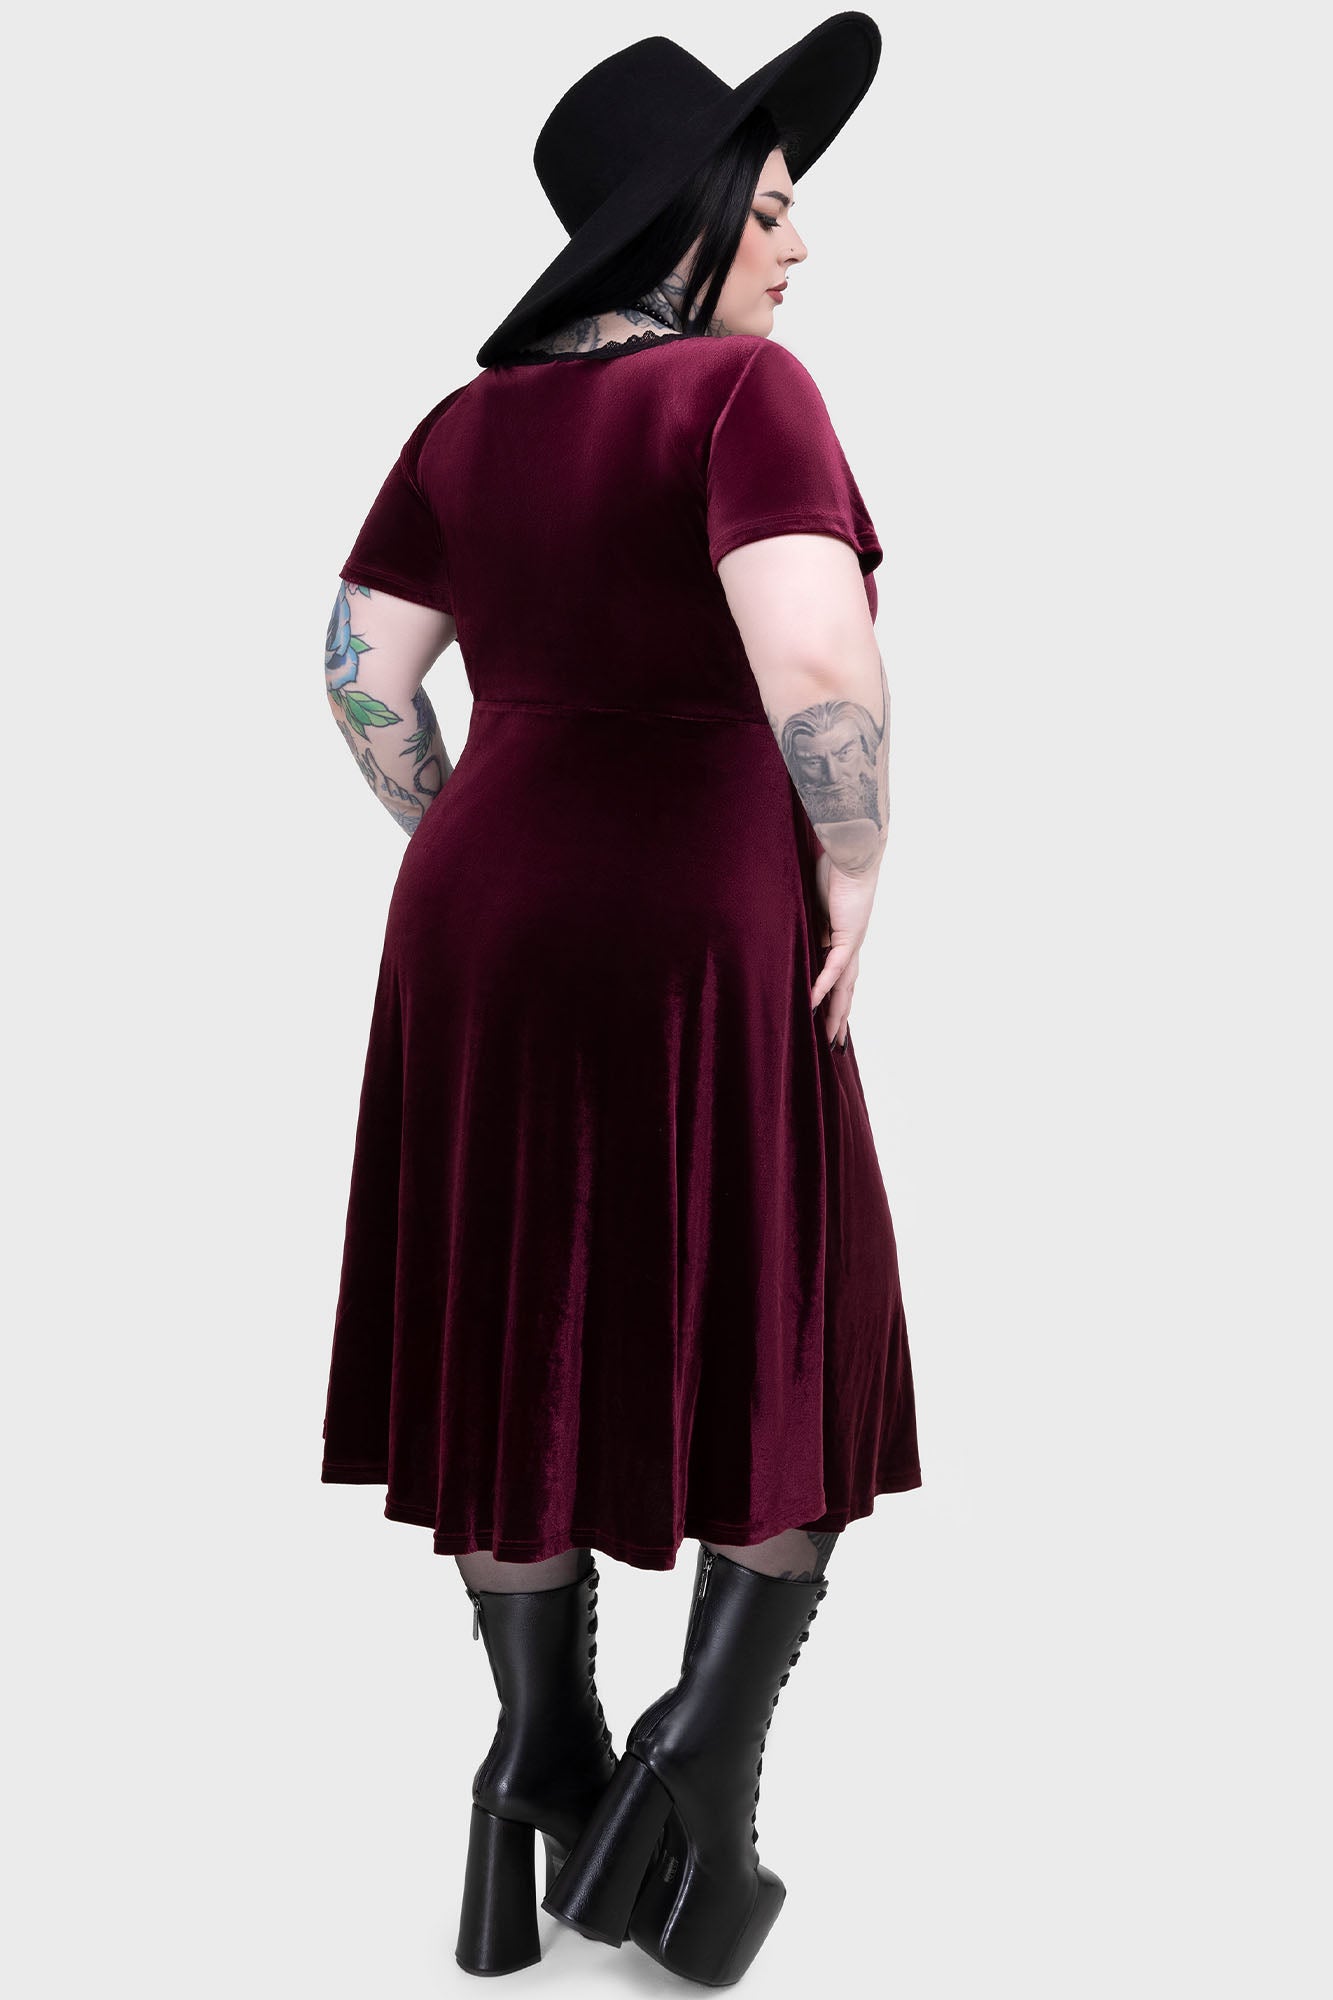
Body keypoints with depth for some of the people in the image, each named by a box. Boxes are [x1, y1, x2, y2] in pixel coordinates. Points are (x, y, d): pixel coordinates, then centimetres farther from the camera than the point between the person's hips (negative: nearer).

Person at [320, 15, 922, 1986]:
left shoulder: (471, 423, 8)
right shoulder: (745, 389, -11)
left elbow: (363, 670, 8)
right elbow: (817, 665, -24)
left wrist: (471, 868, 16)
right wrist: (854, 877, -10)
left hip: (486, 934, 6)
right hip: (707, 949, -6)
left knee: (522, 1359, 15)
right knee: (783, 1359, 11)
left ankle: (546, 1791, 24)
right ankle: (701, 1776, 2)